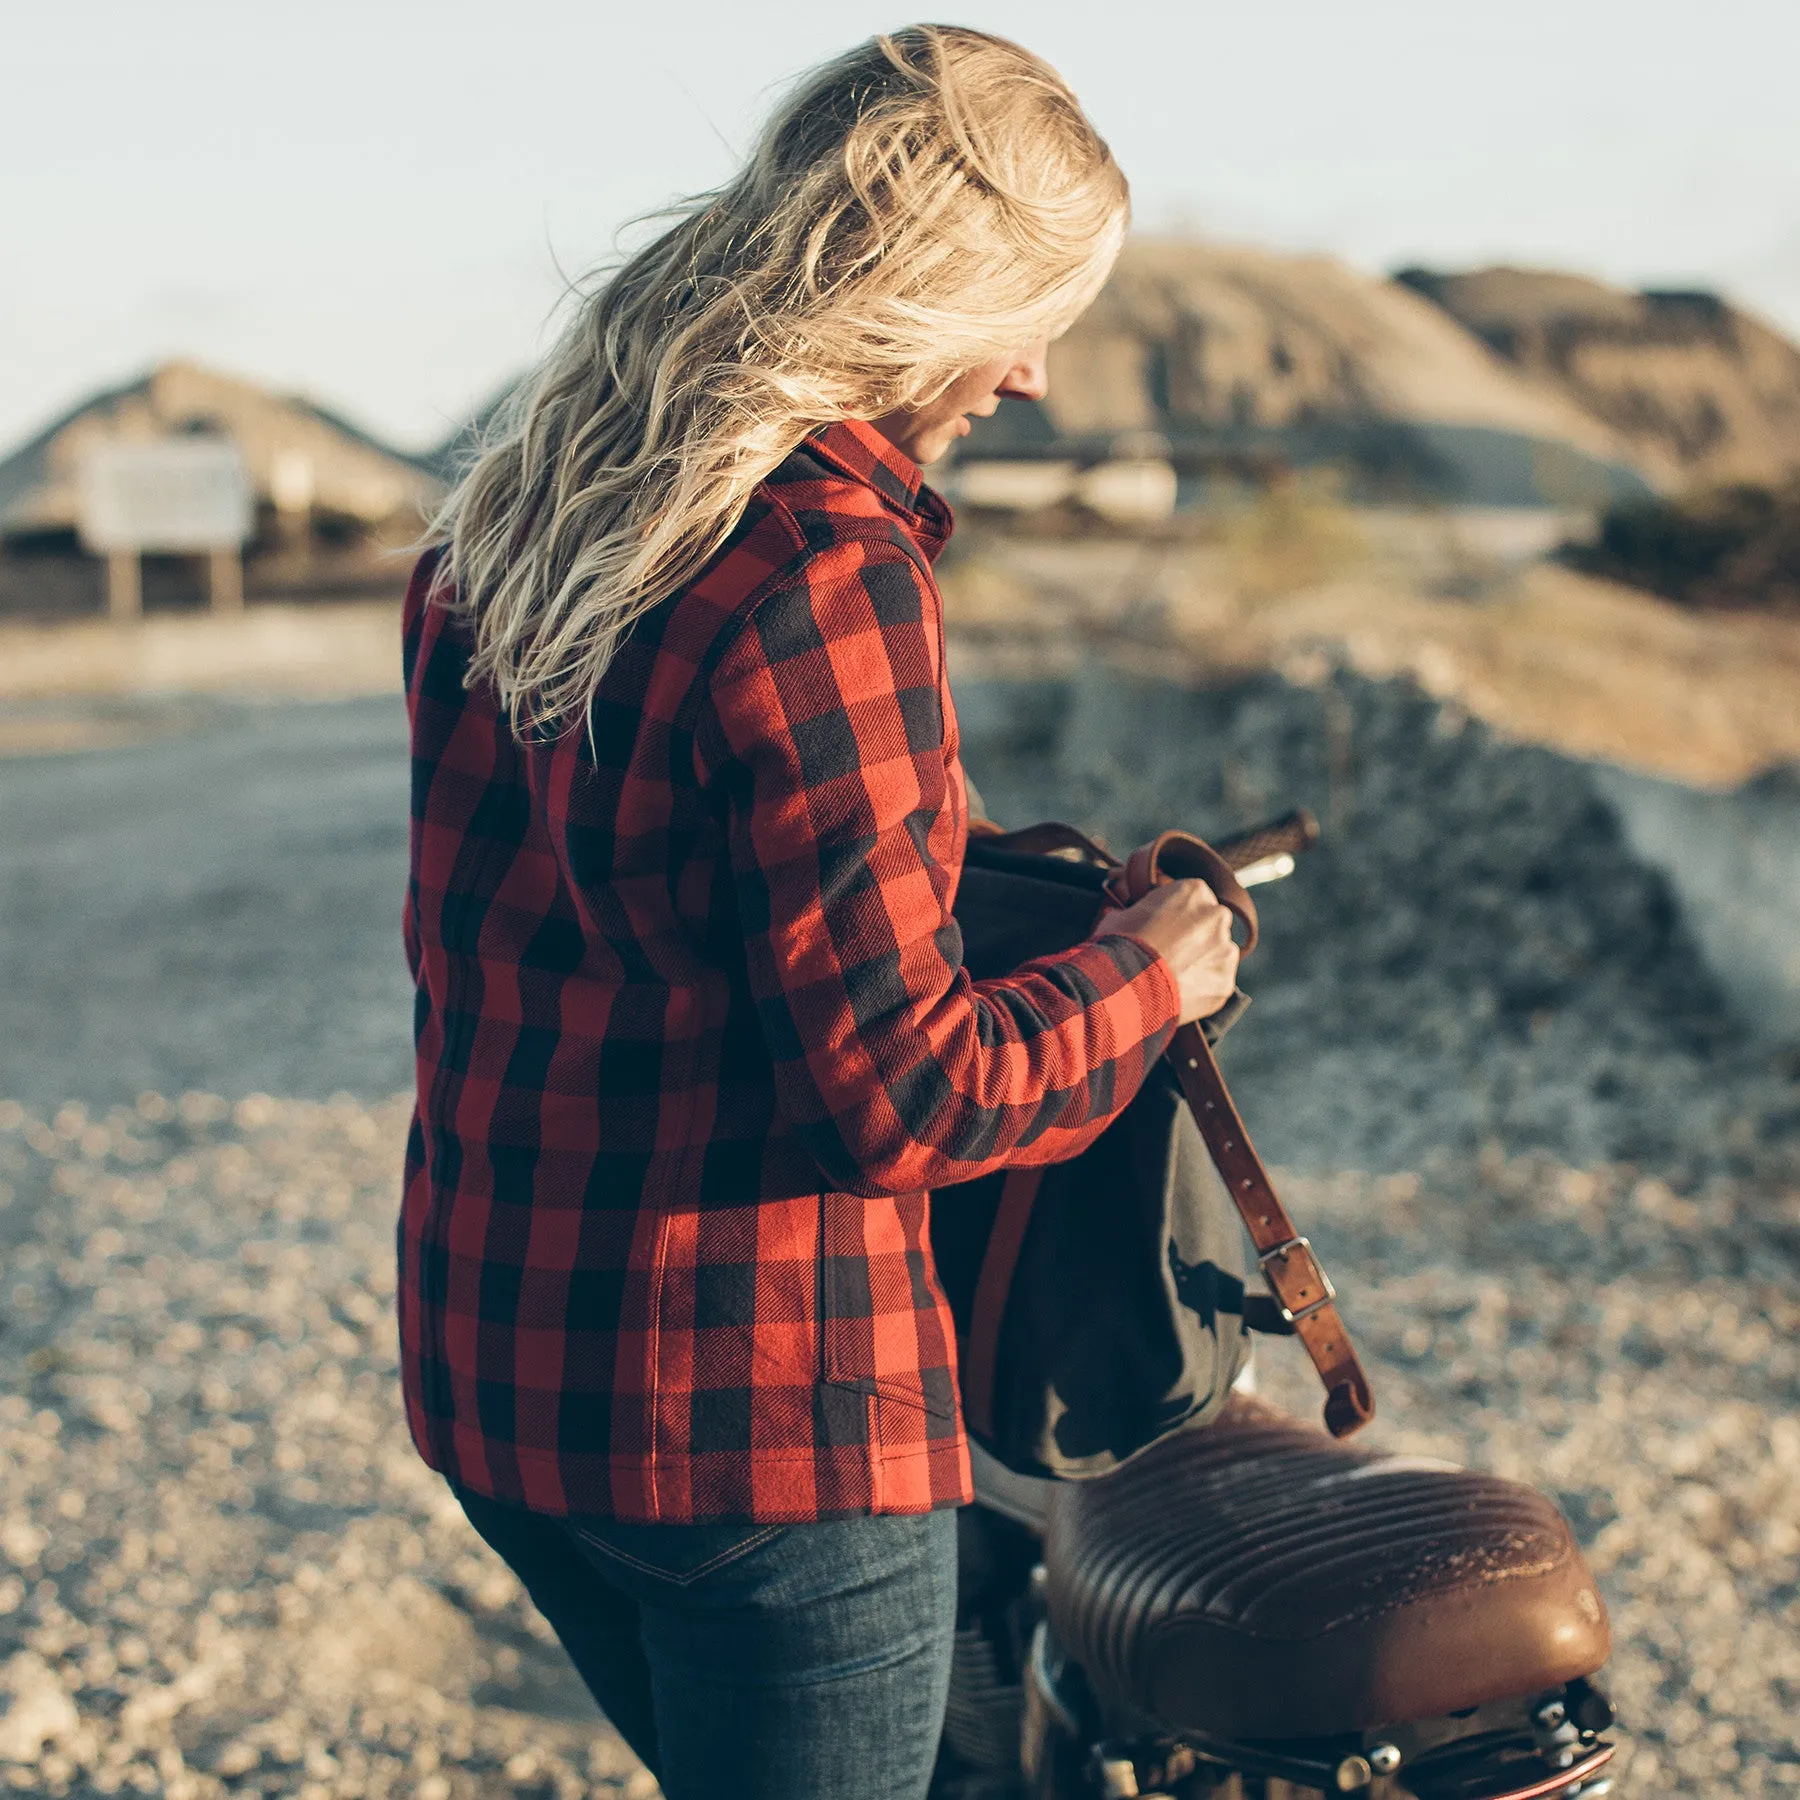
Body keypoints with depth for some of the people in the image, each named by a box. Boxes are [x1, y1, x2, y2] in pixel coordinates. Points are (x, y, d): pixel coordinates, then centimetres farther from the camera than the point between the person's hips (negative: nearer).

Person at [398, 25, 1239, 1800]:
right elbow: (898, 1091, -22)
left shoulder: (511, 517, 5)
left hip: (485, 1357, 8)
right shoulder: (825, 567, -22)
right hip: (759, 1405, -8)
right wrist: (1144, 972, -4)